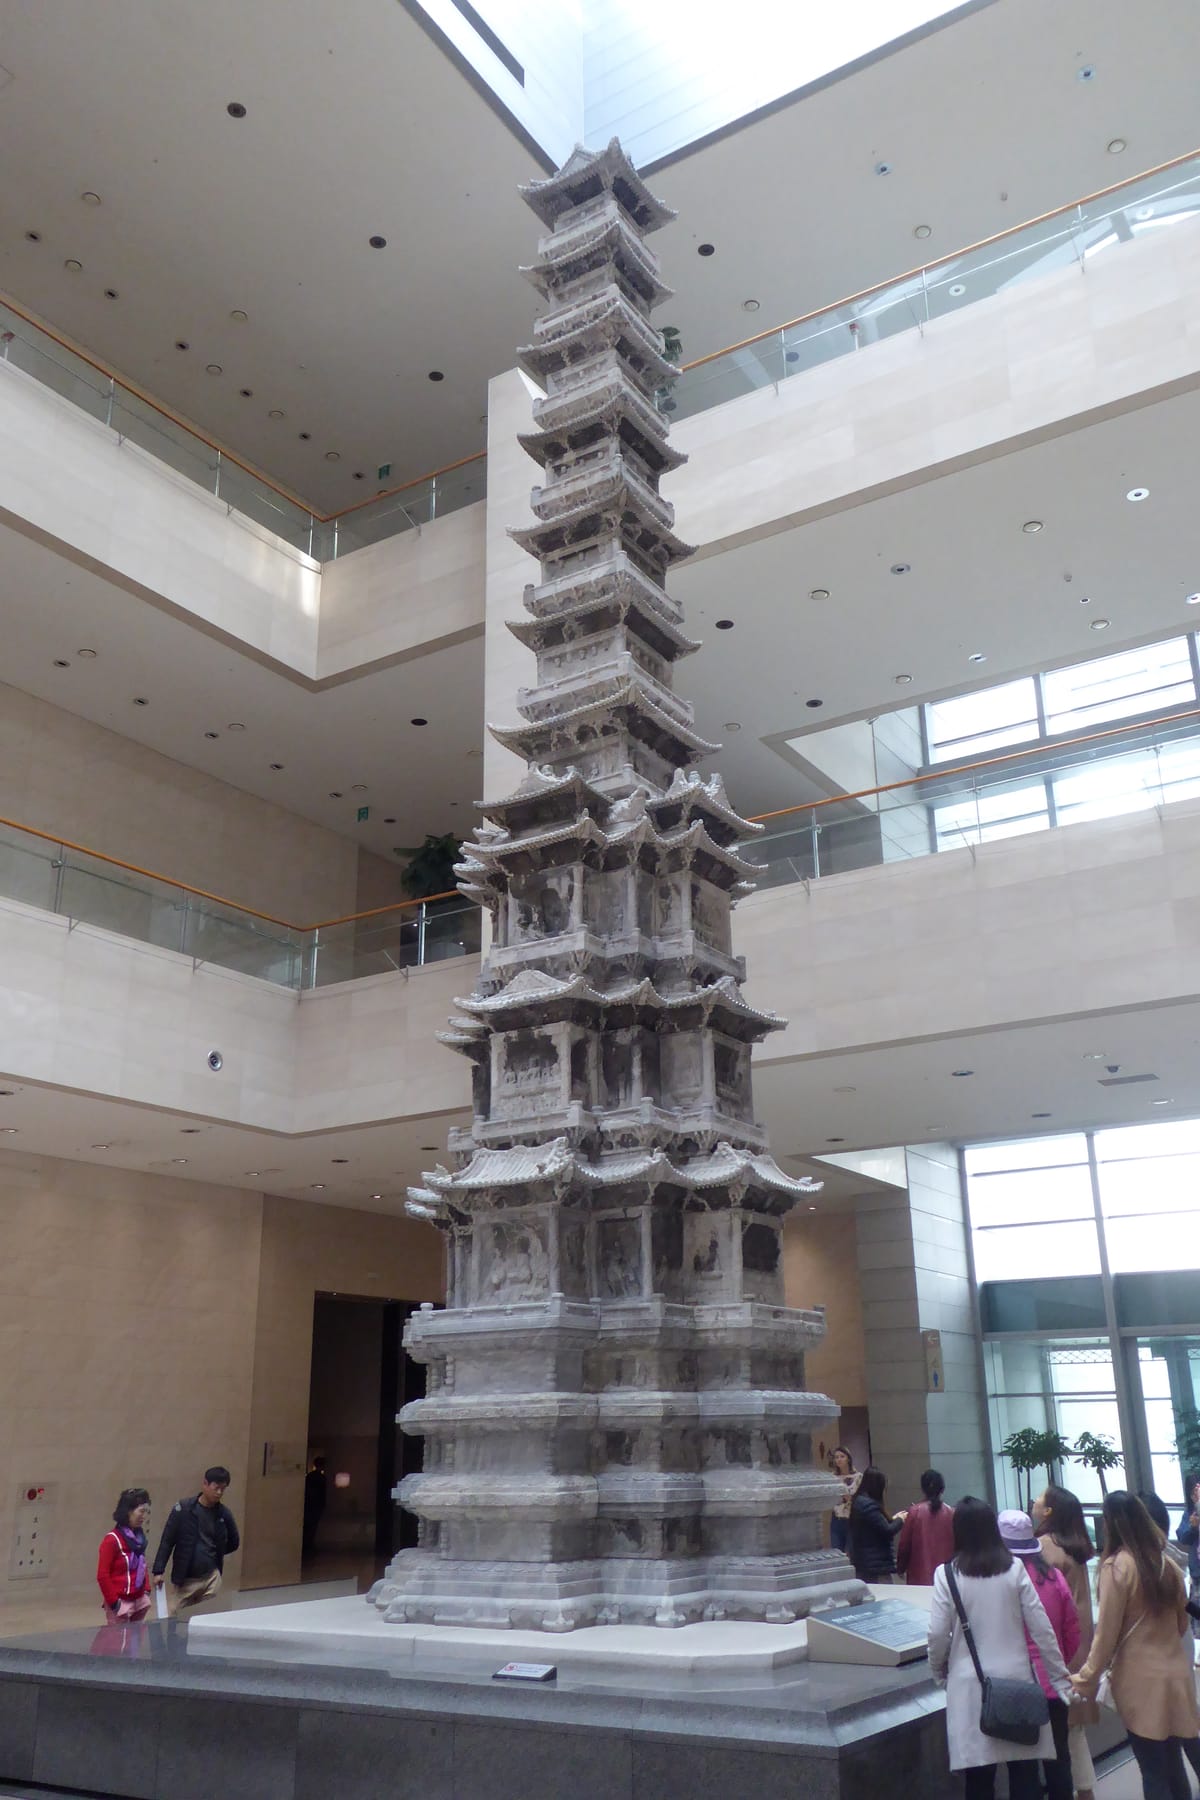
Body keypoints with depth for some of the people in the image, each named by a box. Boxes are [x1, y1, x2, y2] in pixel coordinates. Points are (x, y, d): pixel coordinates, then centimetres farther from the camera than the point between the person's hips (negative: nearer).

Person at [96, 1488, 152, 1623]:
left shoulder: (139, 1536, 8)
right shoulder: (112, 1540, -15)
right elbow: (102, 1575, -15)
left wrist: (146, 1590, 10)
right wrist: (113, 1601, -13)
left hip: (139, 1600, 7)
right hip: (120, 1603, -7)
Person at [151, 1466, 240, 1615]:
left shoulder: (224, 1514, 0)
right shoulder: (183, 1508, -10)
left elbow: (234, 1543, 15)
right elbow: (167, 1541, -8)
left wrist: (216, 1553, 6)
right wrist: (158, 1571, -12)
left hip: (211, 1577, 2)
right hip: (184, 1578, -2)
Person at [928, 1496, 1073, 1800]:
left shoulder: (947, 1574, -6)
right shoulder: (1015, 1569, -2)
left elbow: (938, 1634, -7)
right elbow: (1041, 1628, -1)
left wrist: (940, 1674, 11)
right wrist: (1061, 1678, 8)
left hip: (971, 1685, -2)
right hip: (1016, 1679, 2)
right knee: (1024, 1774, 10)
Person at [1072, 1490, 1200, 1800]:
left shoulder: (1117, 1566, -14)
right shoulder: (1166, 1563, 5)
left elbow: (1106, 1632, -12)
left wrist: (1086, 1680, -3)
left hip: (1141, 1680, -6)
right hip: (1175, 1675, 6)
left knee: (1153, 1772, 3)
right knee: (1173, 1765, 15)